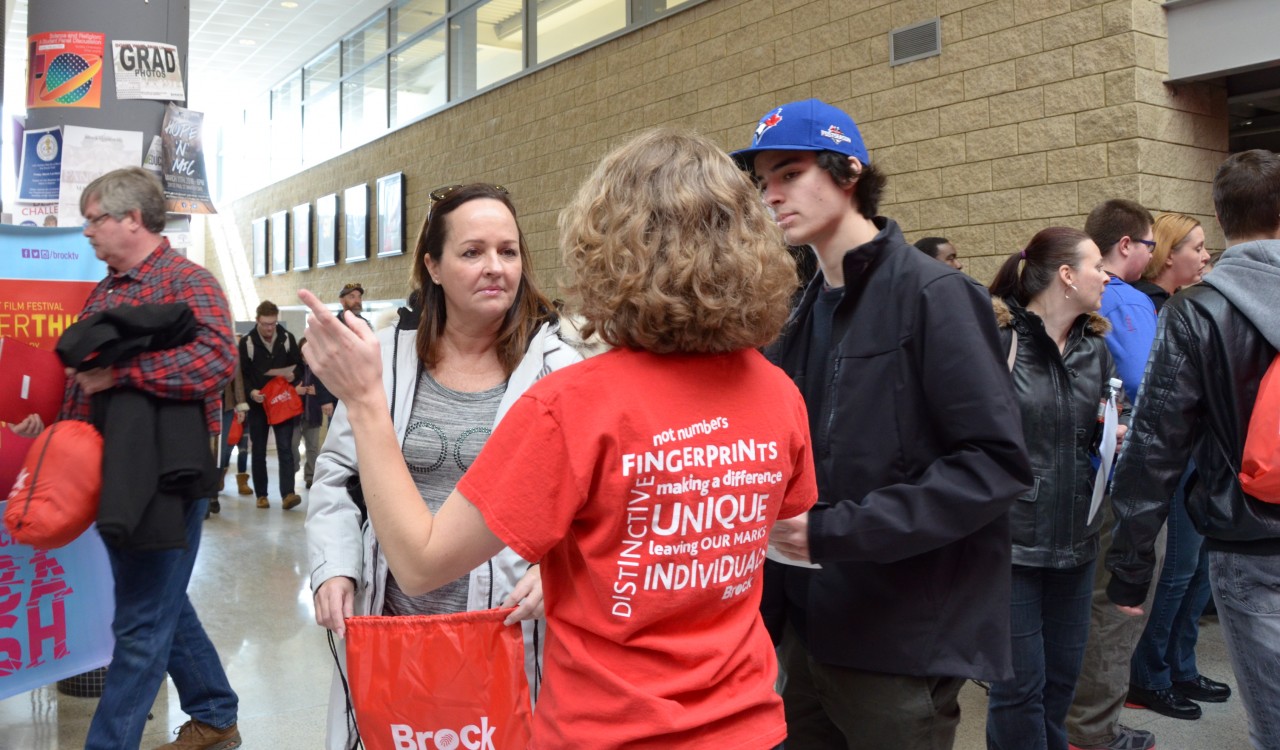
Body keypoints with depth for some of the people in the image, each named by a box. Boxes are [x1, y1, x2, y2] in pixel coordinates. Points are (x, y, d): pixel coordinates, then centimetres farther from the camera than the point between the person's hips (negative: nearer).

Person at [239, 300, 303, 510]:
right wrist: (250, 392, -19)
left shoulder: (287, 338, 1)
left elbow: (299, 365, 8)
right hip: (257, 404, 0)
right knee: (259, 451, 8)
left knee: (285, 449, -9)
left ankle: (287, 494, -14)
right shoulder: (247, 342, -4)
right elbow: (241, 373, -2)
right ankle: (261, 494, 17)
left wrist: (294, 375, -14)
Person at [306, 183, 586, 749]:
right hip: (393, 621, 3)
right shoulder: (384, 358, 2)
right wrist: (334, 568, -3)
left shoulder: (556, 367, -7)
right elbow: (336, 475, 9)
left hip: (510, 630, -2)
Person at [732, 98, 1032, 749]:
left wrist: (837, 529, -22)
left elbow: (996, 462, -19)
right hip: (813, 629, 7)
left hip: (903, 642, -7)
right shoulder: (806, 314, 10)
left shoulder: (932, 295, -12)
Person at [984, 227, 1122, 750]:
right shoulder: (996, 337, -12)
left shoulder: (1095, 346, 11)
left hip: (1075, 539, 7)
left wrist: (1116, 436, -1)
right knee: (1020, 686, 2)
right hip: (1010, 538, -7)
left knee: (1062, 677, 17)